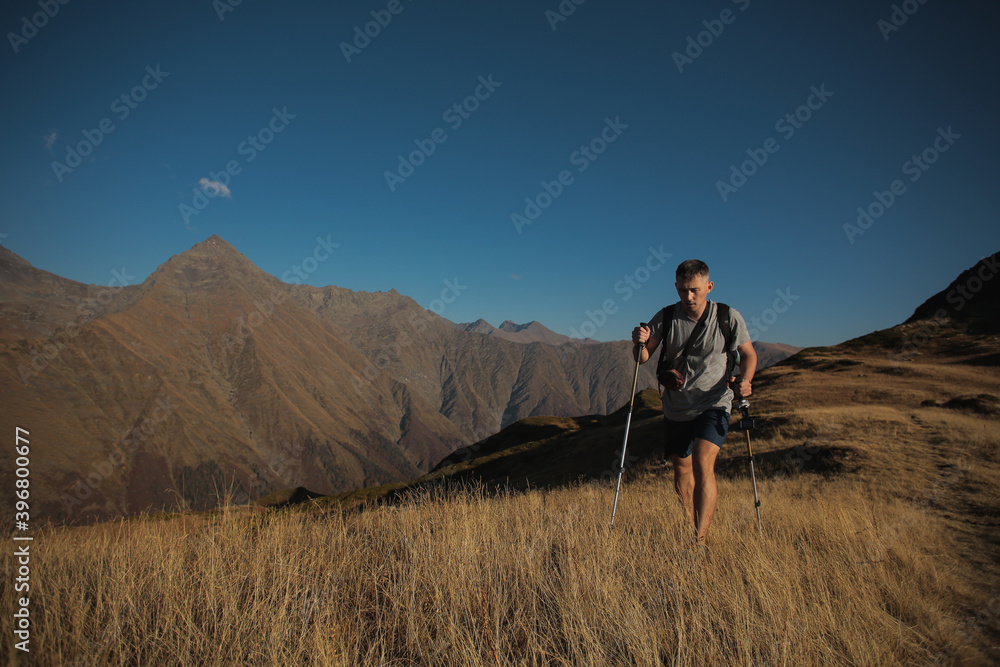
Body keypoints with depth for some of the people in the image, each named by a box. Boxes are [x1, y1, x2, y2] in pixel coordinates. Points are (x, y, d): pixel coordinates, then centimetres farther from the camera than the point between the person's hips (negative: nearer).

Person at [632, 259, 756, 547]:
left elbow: (749, 354, 3)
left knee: (702, 464, -22)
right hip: (676, 407, 3)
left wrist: (744, 380, -17)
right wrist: (640, 343, -27)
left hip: (713, 404, -3)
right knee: (681, 470, 14)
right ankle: (688, 530, 36)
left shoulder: (728, 317, -9)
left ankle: (700, 541, -17)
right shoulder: (665, 318, -6)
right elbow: (643, 358, -4)